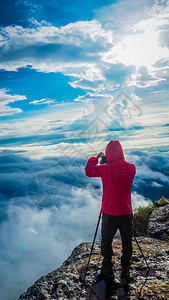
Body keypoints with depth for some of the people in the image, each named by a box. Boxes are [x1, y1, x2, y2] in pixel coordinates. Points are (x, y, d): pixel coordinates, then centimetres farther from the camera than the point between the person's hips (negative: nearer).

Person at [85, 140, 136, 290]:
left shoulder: (106, 169, -17)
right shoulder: (131, 168, -5)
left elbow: (88, 170, -1)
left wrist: (96, 158, 12)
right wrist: (108, 163, 14)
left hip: (110, 214, -3)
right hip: (127, 213, 3)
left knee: (106, 243, 16)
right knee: (127, 244, 18)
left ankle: (108, 274, 25)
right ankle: (126, 273, 32)